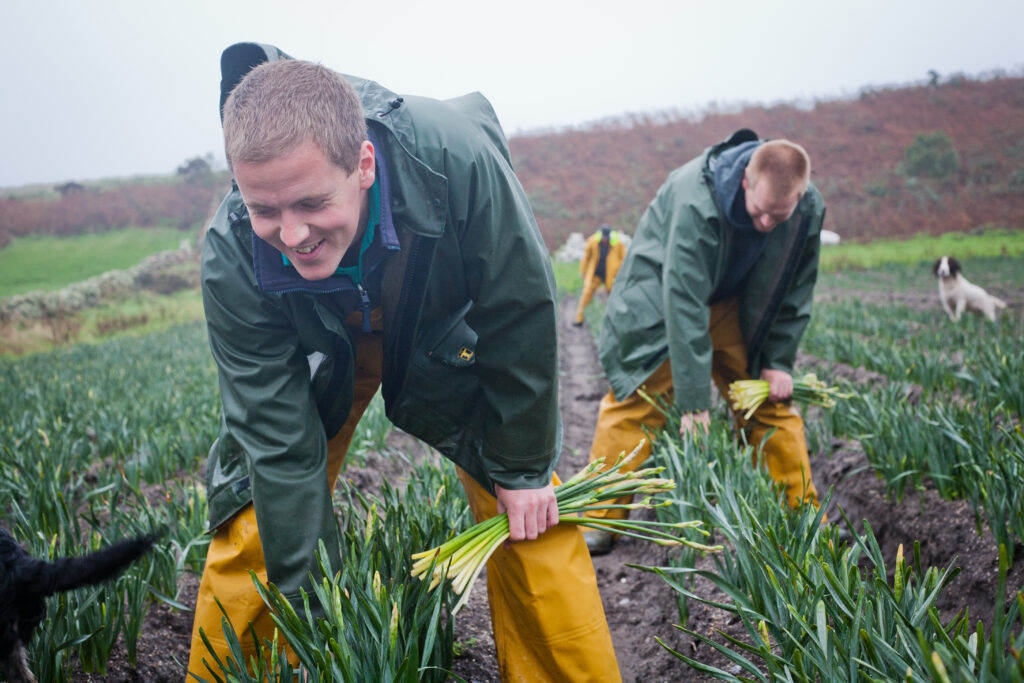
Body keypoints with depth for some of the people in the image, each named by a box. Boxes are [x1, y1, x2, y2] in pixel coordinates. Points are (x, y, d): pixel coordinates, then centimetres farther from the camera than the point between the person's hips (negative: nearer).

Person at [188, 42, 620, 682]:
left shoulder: (458, 158, -40)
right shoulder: (233, 262, -32)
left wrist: (522, 467, -14)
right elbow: (281, 442, -26)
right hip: (321, 359, 1)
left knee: (533, 523, -5)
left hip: (454, 341, 0)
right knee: (253, 533, -7)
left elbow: (521, 312, -24)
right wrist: (310, 594, -23)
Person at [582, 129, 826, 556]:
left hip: (736, 306, 5)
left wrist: (779, 361, -8)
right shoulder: (695, 202, -37)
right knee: (636, 400, -9)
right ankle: (597, 521, 1)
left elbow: (795, 293, -2)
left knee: (772, 399, 3)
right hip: (662, 296, -4)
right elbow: (685, 302, -37)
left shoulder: (809, 211, -19)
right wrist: (693, 398, -34)